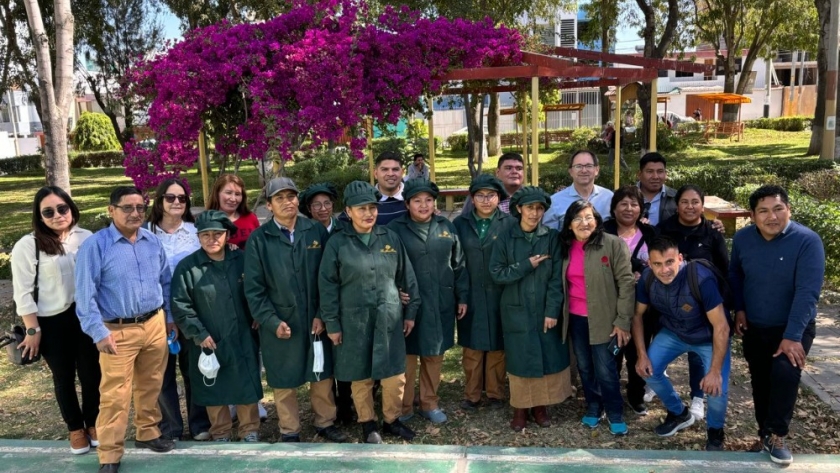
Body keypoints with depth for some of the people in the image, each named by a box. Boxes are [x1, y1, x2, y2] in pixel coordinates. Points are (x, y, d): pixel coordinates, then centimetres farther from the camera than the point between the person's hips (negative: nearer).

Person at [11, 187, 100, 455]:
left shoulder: (86, 238, -1)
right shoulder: (27, 246, -10)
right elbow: (23, 293, -8)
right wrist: (32, 330, -8)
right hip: (52, 322, -2)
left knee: (91, 373, 11)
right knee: (64, 377, 13)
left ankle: (92, 422, 34)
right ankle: (75, 428, 33)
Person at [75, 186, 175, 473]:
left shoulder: (153, 242, 5)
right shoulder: (95, 245, -10)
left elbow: (166, 282, 14)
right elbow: (85, 294, -12)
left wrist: (170, 317, 12)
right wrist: (99, 333, -15)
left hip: (154, 325, 5)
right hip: (118, 331, -5)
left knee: (151, 386, 17)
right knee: (115, 395, -1)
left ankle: (148, 433, 36)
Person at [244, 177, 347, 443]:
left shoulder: (317, 231, -1)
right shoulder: (259, 239, -4)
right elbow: (253, 288, -5)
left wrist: (322, 314, -7)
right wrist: (271, 321, -12)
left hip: (316, 320, 1)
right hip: (279, 323, -1)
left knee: (322, 374, 13)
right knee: (284, 381, 11)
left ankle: (325, 423, 33)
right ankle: (289, 432, 28)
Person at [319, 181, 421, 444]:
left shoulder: (390, 238, 3)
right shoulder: (337, 243, -5)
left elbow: (406, 276, 8)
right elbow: (327, 285, -3)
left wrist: (411, 311, 8)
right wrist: (332, 324, -4)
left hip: (389, 319, 2)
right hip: (354, 321, -2)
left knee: (395, 375, 6)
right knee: (361, 377, 10)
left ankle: (392, 420, 28)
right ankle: (368, 425, 28)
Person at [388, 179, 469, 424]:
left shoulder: (447, 227, 5)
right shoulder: (395, 229, -4)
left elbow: (459, 265, 9)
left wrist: (462, 297, 7)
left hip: (440, 304, 3)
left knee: (434, 355, 13)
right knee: (407, 356, 6)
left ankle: (430, 403, 28)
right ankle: (404, 407, 20)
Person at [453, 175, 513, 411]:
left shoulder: (510, 223, -2)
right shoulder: (460, 223, 2)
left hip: (499, 295, -1)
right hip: (470, 295, 1)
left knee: (497, 346, 8)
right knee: (472, 347, 7)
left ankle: (495, 393, 22)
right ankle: (471, 394, 19)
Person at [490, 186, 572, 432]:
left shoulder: (552, 238, -2)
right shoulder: (506, 238, -2)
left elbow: (557, 278, -5)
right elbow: (496, 274, -6)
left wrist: (552, 311, -11)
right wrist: (526, 266, -15)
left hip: (545, 311, 1)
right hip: (516, 312, -1)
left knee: (547, 358, 6)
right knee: (519, 360, 5)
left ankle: (540, 405, 22)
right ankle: (520, 408, 19)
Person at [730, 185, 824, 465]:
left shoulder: (807, 241, -21)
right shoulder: (742, 239, -7)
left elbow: (808, 292, -26)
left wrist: (792, 336, -30)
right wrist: (739, 308, 2)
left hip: (793, 327, -4)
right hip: (754, 327, 4)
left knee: (785, 374, -23)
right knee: (760, 382, 11)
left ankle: (776, 436, -4)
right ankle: (766, 433, 31)